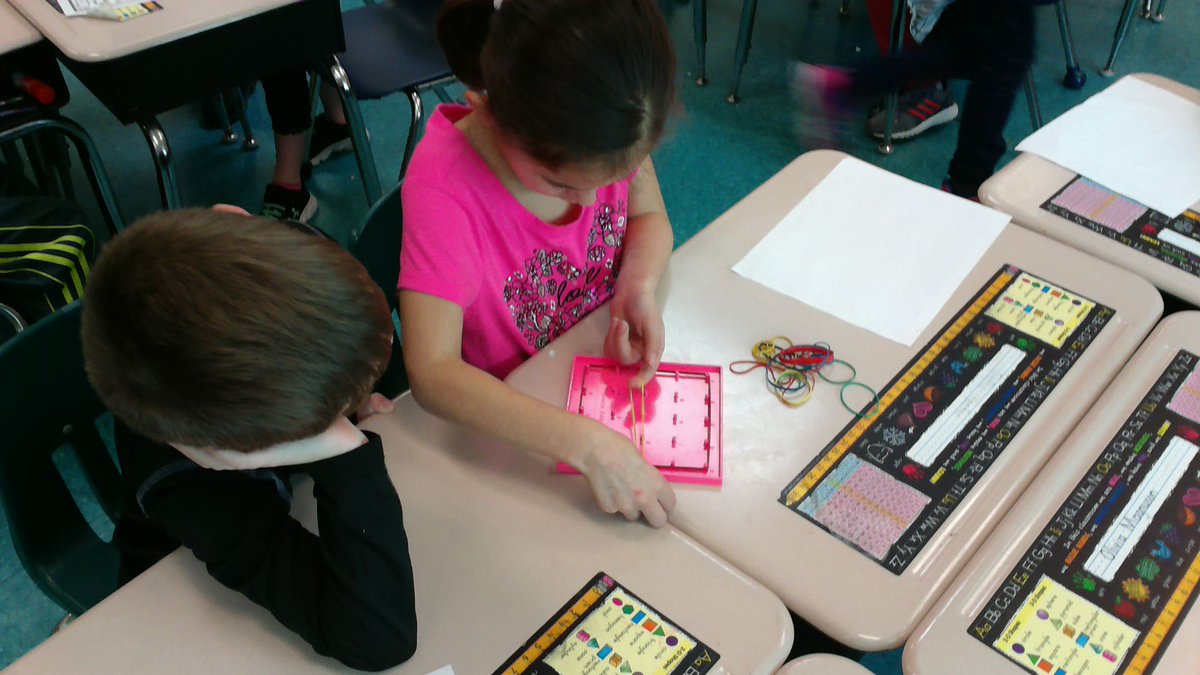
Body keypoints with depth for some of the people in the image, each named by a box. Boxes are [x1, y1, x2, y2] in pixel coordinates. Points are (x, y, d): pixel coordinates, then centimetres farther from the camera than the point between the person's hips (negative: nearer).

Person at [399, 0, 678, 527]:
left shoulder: (605, 134, -23)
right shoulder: (444, 187, -33)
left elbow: (649, 217, -3)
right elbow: (433, 373, -38)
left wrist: (639, 287, -26)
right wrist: (586, 443, -49)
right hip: (502, 414, -8)